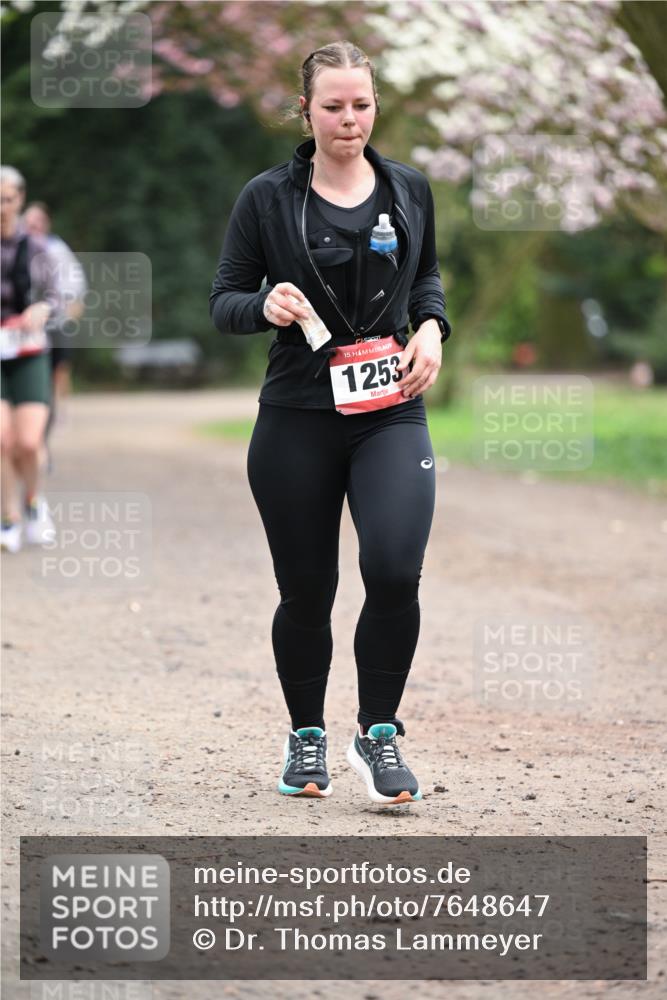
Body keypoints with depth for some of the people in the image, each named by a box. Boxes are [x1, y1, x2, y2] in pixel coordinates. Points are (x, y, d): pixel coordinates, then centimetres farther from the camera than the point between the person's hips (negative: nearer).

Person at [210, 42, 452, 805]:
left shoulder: (408, 190, 6)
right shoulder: (268, 198, -2)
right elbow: (224, 301, 2)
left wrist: (431, 327, 1)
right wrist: (266, 305, -20)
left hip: (390, 414, 1)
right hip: (296, 420, -1)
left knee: (394, 572, -19)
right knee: (305, 592, 6)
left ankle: (377, 734, -1)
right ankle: (306, 736, 29)